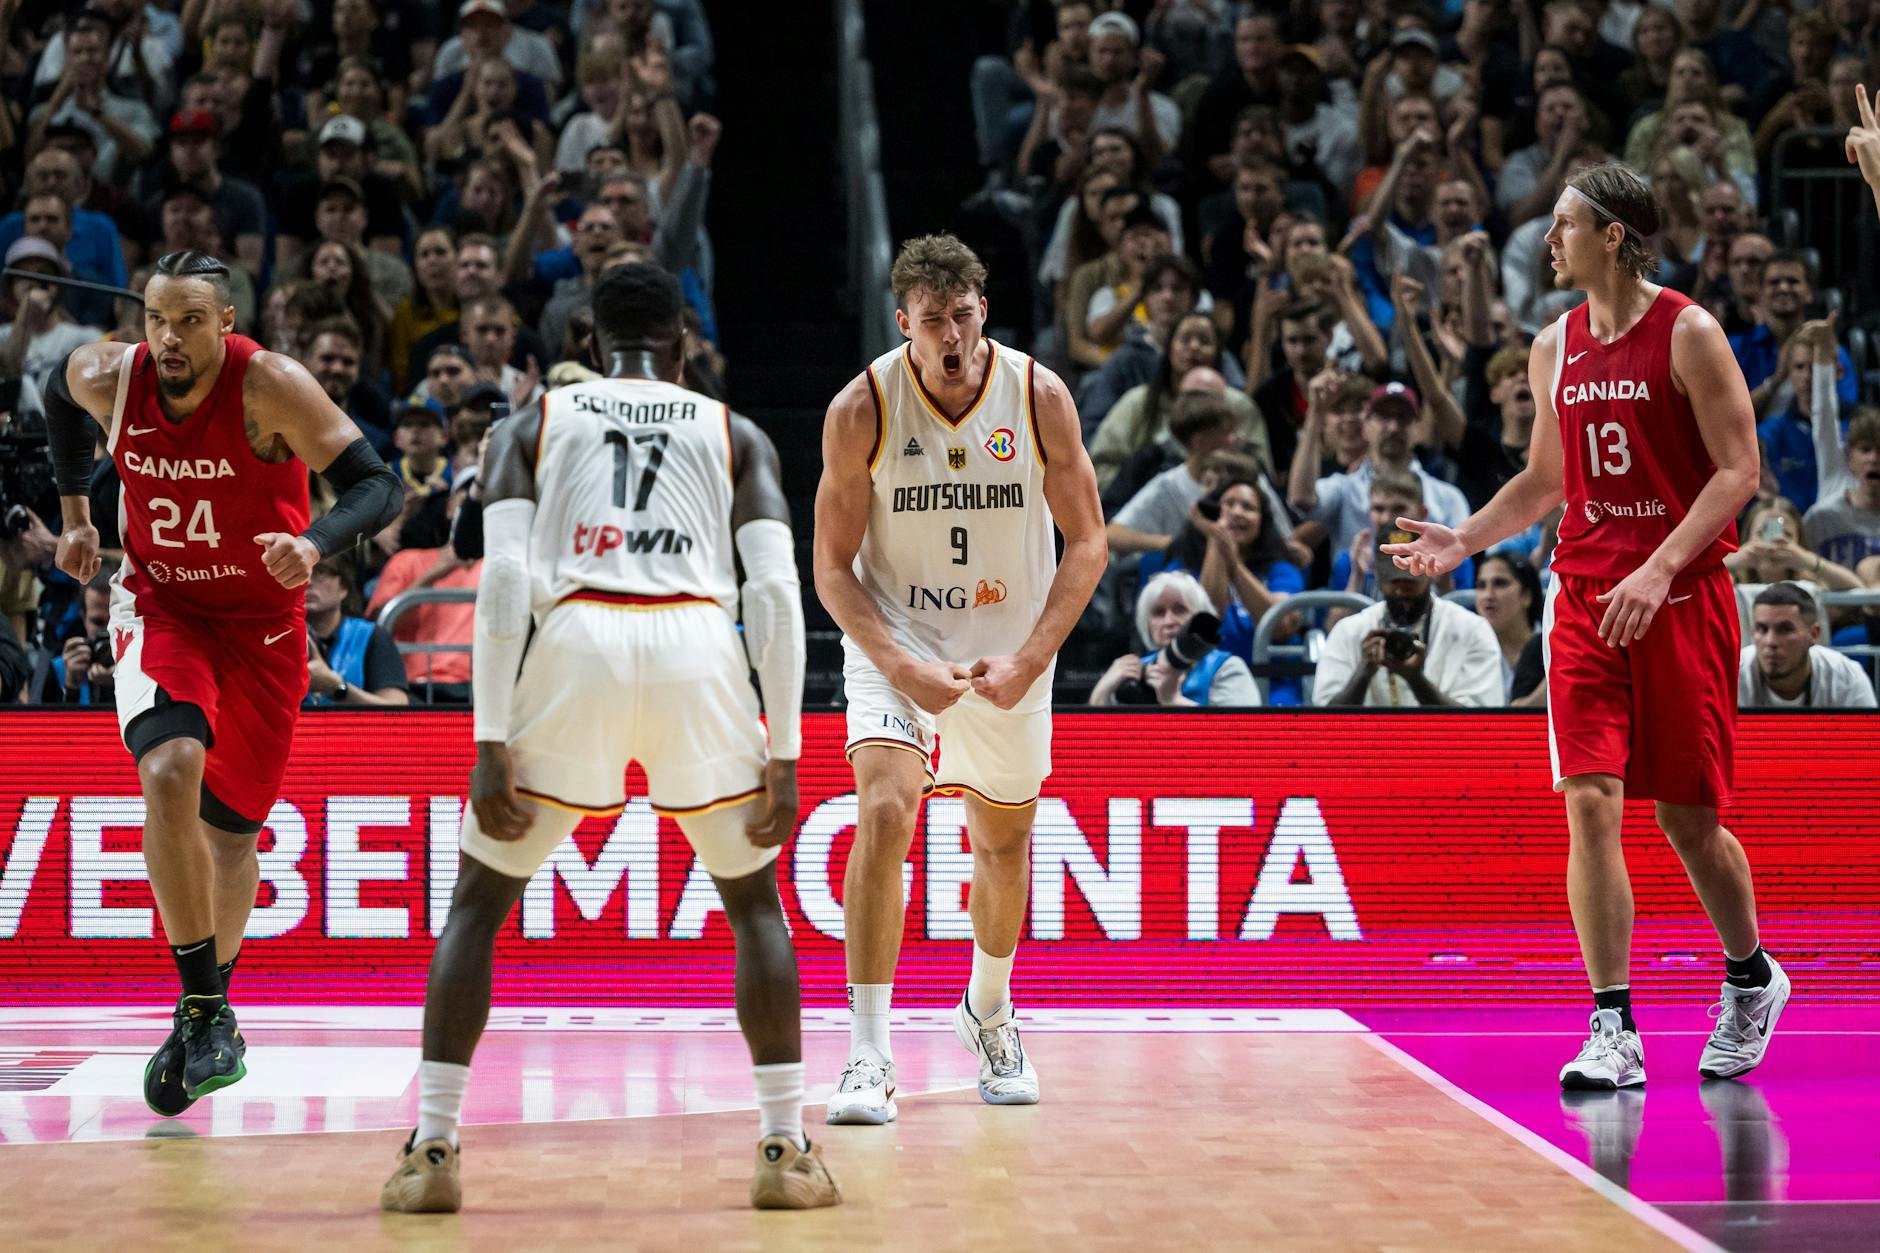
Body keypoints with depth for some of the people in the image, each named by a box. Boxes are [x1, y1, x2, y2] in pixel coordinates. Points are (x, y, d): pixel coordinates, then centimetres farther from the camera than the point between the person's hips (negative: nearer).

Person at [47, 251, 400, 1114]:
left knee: (230, 828, 9)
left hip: (261, 619, -1)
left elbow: (376, 485, -25)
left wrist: (314, 543, -44)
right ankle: (202, 1011, -19)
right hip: (158, 605, 1)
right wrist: (75, 510, 15)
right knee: (170, 771, -27)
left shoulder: (270, 387, -23)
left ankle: (212, 1004, 34)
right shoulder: (107, 378, -13)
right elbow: (61, 394, 13)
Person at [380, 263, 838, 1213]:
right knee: (755, 902, 19)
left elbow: (503, 581, 4)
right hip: (697, 648, 1)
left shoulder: (529, 427, 19)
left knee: (478, 903, 15)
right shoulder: (737, 436, 21)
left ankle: (432, 1150, 6)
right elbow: (776, 593, 8)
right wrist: (783, 757, 7)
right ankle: (786, 1151, 12)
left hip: (576, 645, 0)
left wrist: (492, 744, 1)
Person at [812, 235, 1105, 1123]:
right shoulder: (862, 409, -17)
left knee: (1003, 842, 15)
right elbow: (833, 567, -11)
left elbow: (1086, 543, -6)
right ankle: (869, 1057, -22)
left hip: (1009, 647, 2)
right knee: (885, 808, -24)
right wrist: (902, 666, -24)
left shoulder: (1039, 395, -14)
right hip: (894, 637, -2)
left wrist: (1031, 658, -17)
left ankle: (988, 1010, 45)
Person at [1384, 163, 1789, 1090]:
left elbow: (1738, 469, -11)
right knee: (1590, 803, -9)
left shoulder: (1688, 335, -8)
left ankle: (1753, 980, 31)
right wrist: (1463, 540, 5)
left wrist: (1660, 569, -21)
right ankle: (1615, 1033, -8)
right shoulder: (1554, 349, 10)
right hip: (1585, 597, 4)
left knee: (1686, 814, 5)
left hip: (1681, 598, -4)